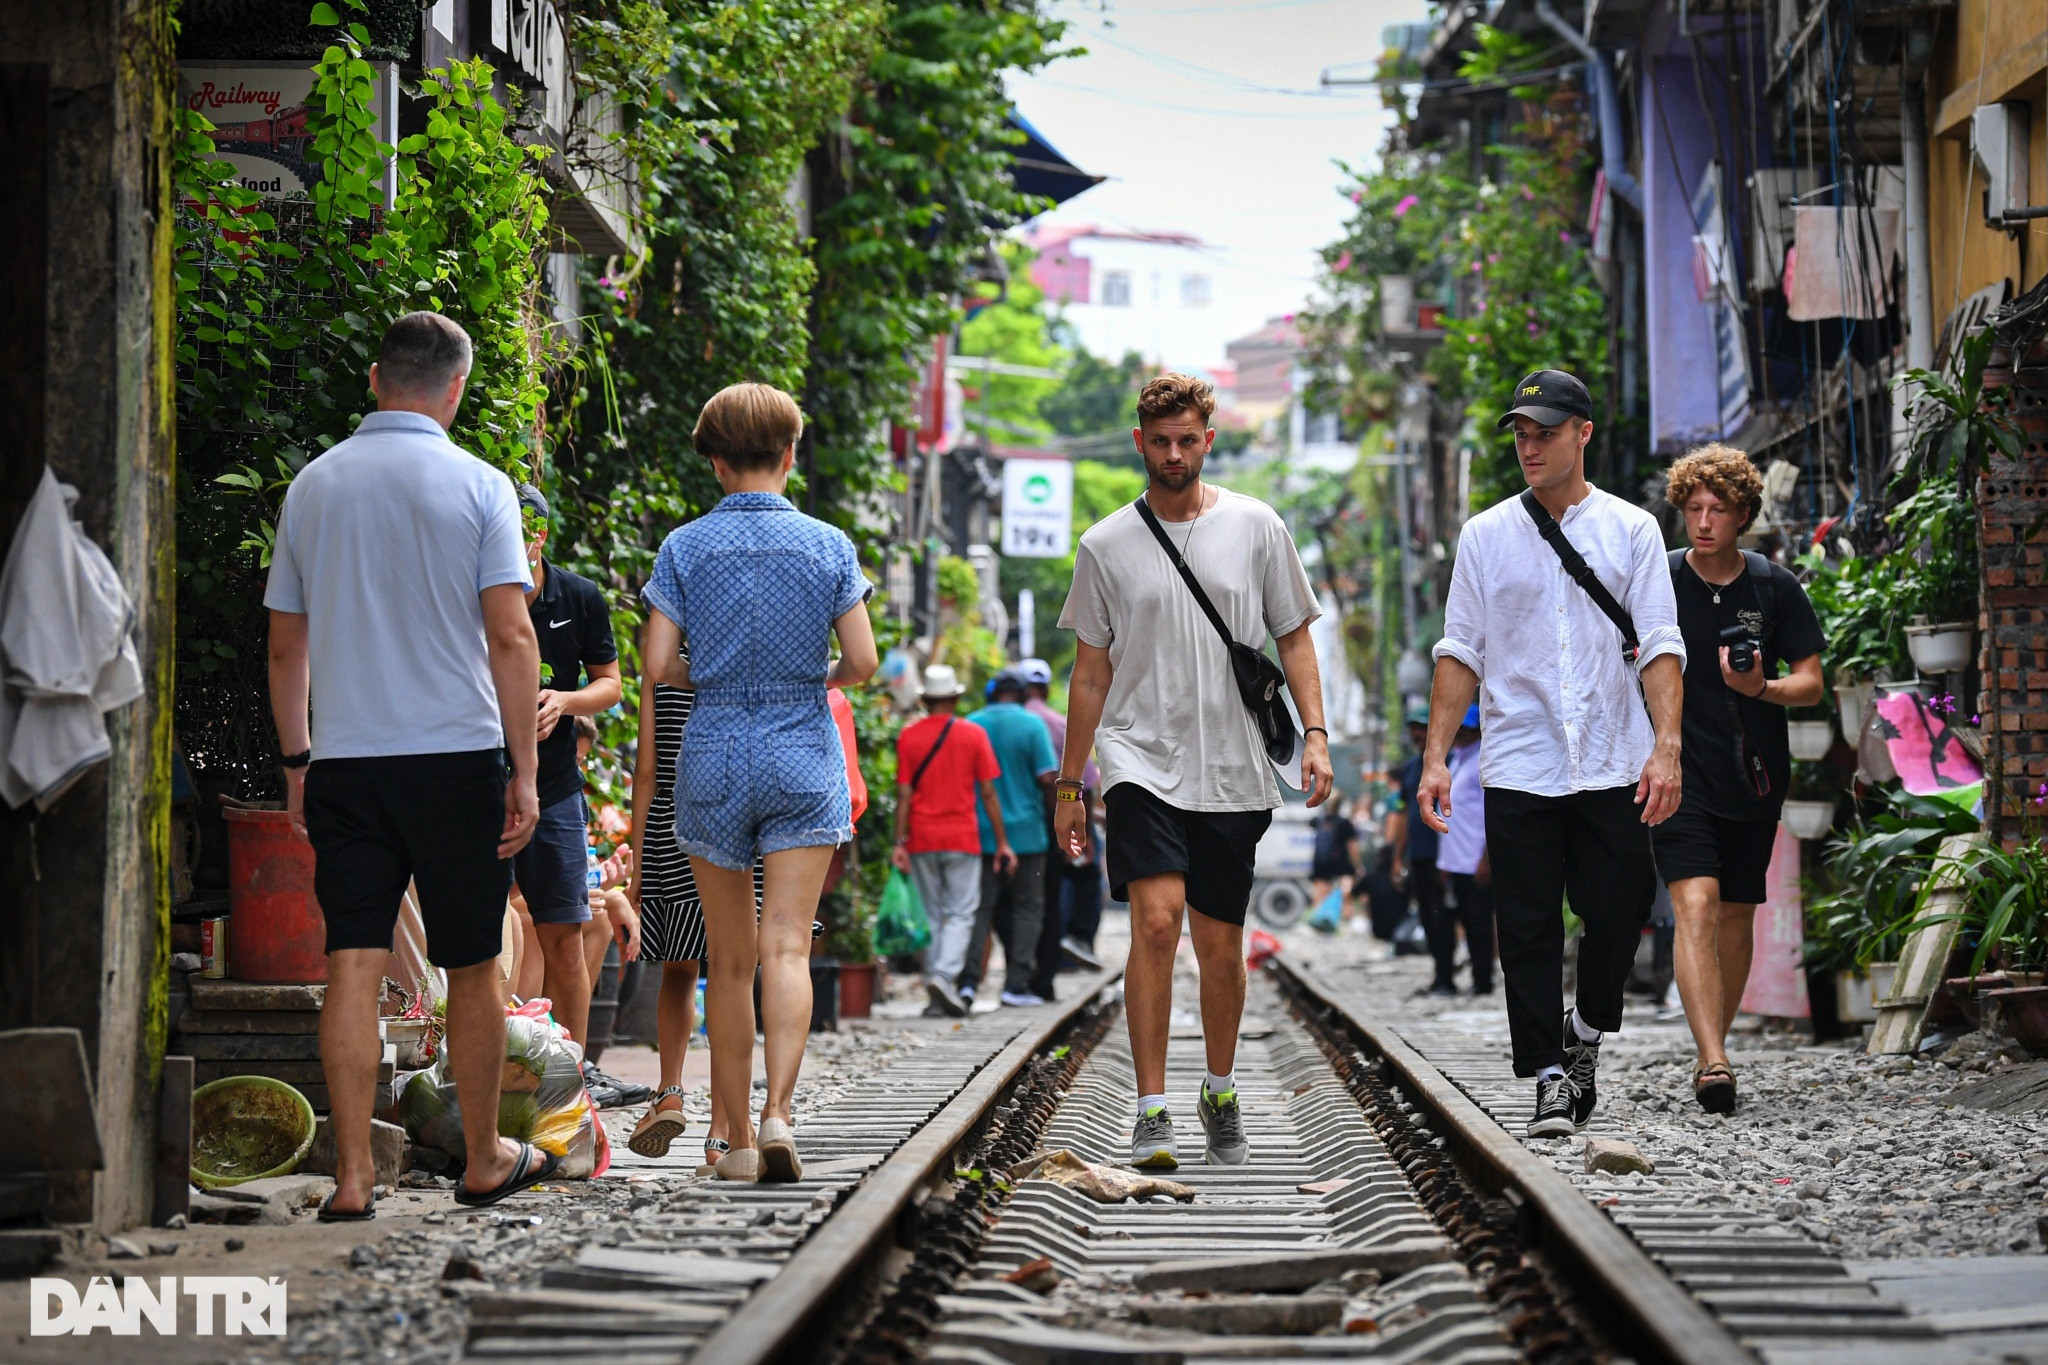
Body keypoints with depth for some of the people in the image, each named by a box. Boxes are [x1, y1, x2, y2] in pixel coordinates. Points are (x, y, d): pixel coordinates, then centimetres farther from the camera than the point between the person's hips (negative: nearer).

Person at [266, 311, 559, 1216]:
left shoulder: (314, 486, 7)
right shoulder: (477, 486, -4)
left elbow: (285, 646, 10)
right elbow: (510, 639, -10)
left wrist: (296, 764, 18)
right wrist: (524, 770, -6)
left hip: (342, 761, 3)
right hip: (456, 757, -2)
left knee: (354, 964, 0)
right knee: (472, 968, 9)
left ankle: (352, 1176, -3)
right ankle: (484, 1160, 21)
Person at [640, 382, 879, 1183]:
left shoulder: (685, 548, -1)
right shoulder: (827, 546, -1)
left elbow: (658, 666, -5)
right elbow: (863, 661, -4)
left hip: (713, 756, 1)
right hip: (802, 756, -1)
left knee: (730, 958, 9)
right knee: (786, 946, -6)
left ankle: (736, 1137, 12)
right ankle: (777, 1111, -26)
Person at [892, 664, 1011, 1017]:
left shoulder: (908, 736, 2)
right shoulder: (973, 735, 0)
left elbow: (904, 795, -3)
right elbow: (988, 793, -1)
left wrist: (900, 842, -3)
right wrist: (1002, 842, 4)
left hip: (921, 839, 2)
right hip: (962, 839, -2)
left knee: (931, 916, 8)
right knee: (961, 913, 3)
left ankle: (936, 995, 7)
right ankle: (945, 974, -19)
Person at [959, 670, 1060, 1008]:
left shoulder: (971, 725, 4)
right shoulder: (1032, 725, -5)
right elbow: (1047, 778, -10)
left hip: (980, 833, 2)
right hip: (1026, 832, -2)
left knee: (980, 906, 6)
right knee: (1027, 907, 6)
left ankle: (968, 978, -7)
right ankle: (1017, 984, 0)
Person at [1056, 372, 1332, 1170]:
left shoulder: (1256, 528, 5)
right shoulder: (1106, 545, 4)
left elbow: (1294, 636, 10)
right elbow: (1091, 672, 10)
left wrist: (1315, 732, -4)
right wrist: (1070, 785, 10)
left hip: (1234, 773, 1)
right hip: (1141, 760, -1)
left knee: (1221, 947, 7)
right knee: (1157, 919, -19)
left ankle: (1221, 1094, 29)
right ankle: (1152, 1112, -15)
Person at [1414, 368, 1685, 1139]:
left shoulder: (1632, 531, 5)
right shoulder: (1486, 536, 7)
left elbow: (1658, 646, 0)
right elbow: (1461, 653, 7)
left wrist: (1667, 745, -12)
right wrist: (1435, 757, -1)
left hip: (1612, 766, 0)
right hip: (1517, 768, 0)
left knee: (1620, 913, 1)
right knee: (1528, 931, -1)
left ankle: (1585, 1032, 27)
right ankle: (1550, 1075, 6)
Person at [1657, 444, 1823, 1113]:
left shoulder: (1776, 587, 3)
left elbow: (1811, 682, 3)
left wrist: (1761, 688, -15)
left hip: (1754, 774, 3)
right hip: (1680, 770, -3)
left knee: (1737, 915, 10)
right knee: (1695, 904, -18)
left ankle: (1713, 1048, 28)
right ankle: (1714, 1064, -26)